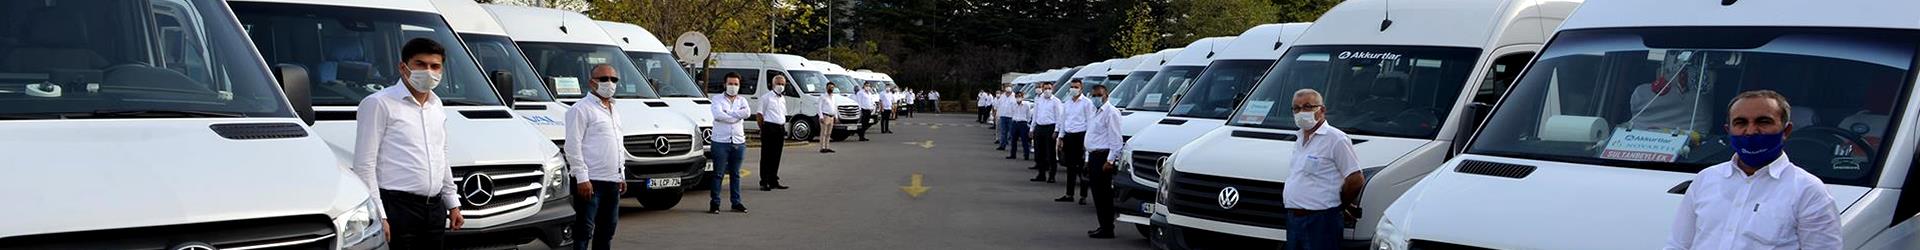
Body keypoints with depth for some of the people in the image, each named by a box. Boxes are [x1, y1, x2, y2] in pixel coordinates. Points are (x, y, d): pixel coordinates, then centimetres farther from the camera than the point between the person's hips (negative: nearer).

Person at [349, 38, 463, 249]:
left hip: (434, 208, 8)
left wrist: (453, 203, 24)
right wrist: (377, 215, -17)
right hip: (397, 206, -7)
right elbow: (364, 165, -11)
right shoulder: (378, 104, -7)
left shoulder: (436, 106, 17)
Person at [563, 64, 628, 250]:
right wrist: (582, 178, -19)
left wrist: (622, 176, 20)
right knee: (584, 230, -11)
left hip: (613, 181, 9)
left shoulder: (614, 112, 20)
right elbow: (572, 146, -14)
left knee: (608, 228, 13)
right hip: (590, 181, -9)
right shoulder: (581, 109, -7)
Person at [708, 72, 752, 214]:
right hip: (720, 142, -4)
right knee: (718, 174, -1)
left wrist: (728, 114, -13)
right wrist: (737, 116, -10)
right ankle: (715, 203, 4)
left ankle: (736, 203, 16)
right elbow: (718, 115, -18)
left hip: (738, 142, 4)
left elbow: (747, 113, -10)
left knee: (735, 174, 11)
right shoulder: (717, 99, 2)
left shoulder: (742, 100, 12)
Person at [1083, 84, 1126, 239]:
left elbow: (1115, 139, -16)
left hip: (1103, 156, -9)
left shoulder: (1111, 112, -10)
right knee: (1097, 193, 11)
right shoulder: (1095, 113, 20)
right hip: (1093, 156, 9)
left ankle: (1107, 229, -5)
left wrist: (1110, 160, -21)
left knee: (1104, 194, -8)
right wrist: (1088, 158, 21)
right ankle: (1103, 226, 17)